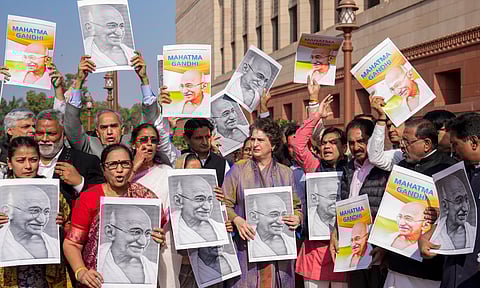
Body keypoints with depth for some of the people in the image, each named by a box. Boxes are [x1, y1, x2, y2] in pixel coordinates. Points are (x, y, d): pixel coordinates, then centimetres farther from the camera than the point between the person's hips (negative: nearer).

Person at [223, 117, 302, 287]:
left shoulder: (286, 173, 13)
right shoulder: (238, 170, 6)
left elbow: (296, 206, 15)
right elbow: (225, 204, 4)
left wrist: (297, 218, -6)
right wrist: (236, 220, -14)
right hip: (247, 246, -1)